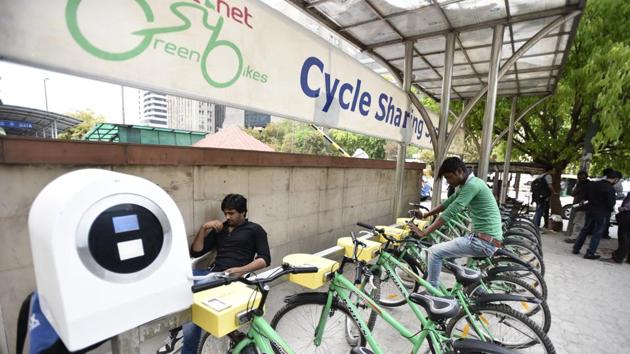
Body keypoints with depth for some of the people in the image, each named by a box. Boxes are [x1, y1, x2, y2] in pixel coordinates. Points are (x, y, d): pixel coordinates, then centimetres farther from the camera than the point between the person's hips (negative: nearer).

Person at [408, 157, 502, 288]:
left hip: (483, 241, -10)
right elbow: (447, 204, 21)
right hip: (489, 240, 10)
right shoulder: (467, 184, 13)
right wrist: (424, 215, 21)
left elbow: (450, 212, -23)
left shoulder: (472, 185, -18)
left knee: (434, 252, -8)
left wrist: (423, 232, -20)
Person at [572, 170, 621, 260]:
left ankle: (576, 248, 21)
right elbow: (611, 203, -17)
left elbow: (586, 196, 11)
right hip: (602, 213, -6)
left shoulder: (592, 184, 1)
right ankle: (590, 253, 9)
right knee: (597, 233, 4)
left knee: (585, 230, 17)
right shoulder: (610, 188, -19)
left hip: (590, 211, 6)